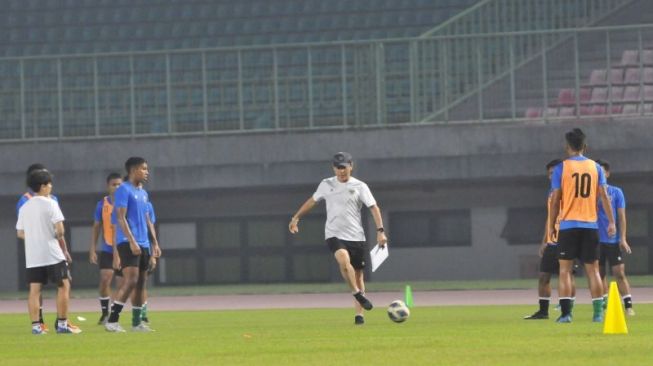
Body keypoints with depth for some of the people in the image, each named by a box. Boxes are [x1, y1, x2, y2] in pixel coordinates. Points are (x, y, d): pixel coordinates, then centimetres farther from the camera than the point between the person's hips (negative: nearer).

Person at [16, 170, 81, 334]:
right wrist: (64, 247, 3)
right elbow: (59, 230, -13)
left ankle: (36, 325, -2)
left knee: (35, 290, 3)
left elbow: (20, 233, 12)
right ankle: (62, 324, 1)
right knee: (64, 286, 4)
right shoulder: (50, 204, -7)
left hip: (32, 256, 5)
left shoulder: (24, 207, 10)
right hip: (52, 253, -5)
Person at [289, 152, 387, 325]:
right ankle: (357, 293, -19)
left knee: (358, 273, 4)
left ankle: (359, 314, 12)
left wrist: (380, 231, -15)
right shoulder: (326, 185, 7)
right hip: (334, 234, -1)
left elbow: (374, 208, -4)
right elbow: (312, 201, 22)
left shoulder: (359, 187, 1)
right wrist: (296, 218, 25)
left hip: (356, 237, 1)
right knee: (344, 259, -32)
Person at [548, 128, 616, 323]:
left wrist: (551, 226, 4)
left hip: (568, 225, -2)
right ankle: (598, 312, 3)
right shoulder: (595, 168, 5)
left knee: (565, 269, 2)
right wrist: (611, 222, 4)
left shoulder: (561, 168, -2)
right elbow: (603, 196, 2)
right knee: (593, 269, 7)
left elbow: (555, 200, -3)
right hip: (590, 225, 2)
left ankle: (566, 312, -8)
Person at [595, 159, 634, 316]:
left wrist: (623, 238, -6)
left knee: (619, 273, -8)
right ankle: (604, 304, 12)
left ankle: (628, 305, -8)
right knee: (600, 274, 5)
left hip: (613, 240, -2)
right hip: (595, 240, 2)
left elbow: (621, 216, 1)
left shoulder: (616, 192, 3)